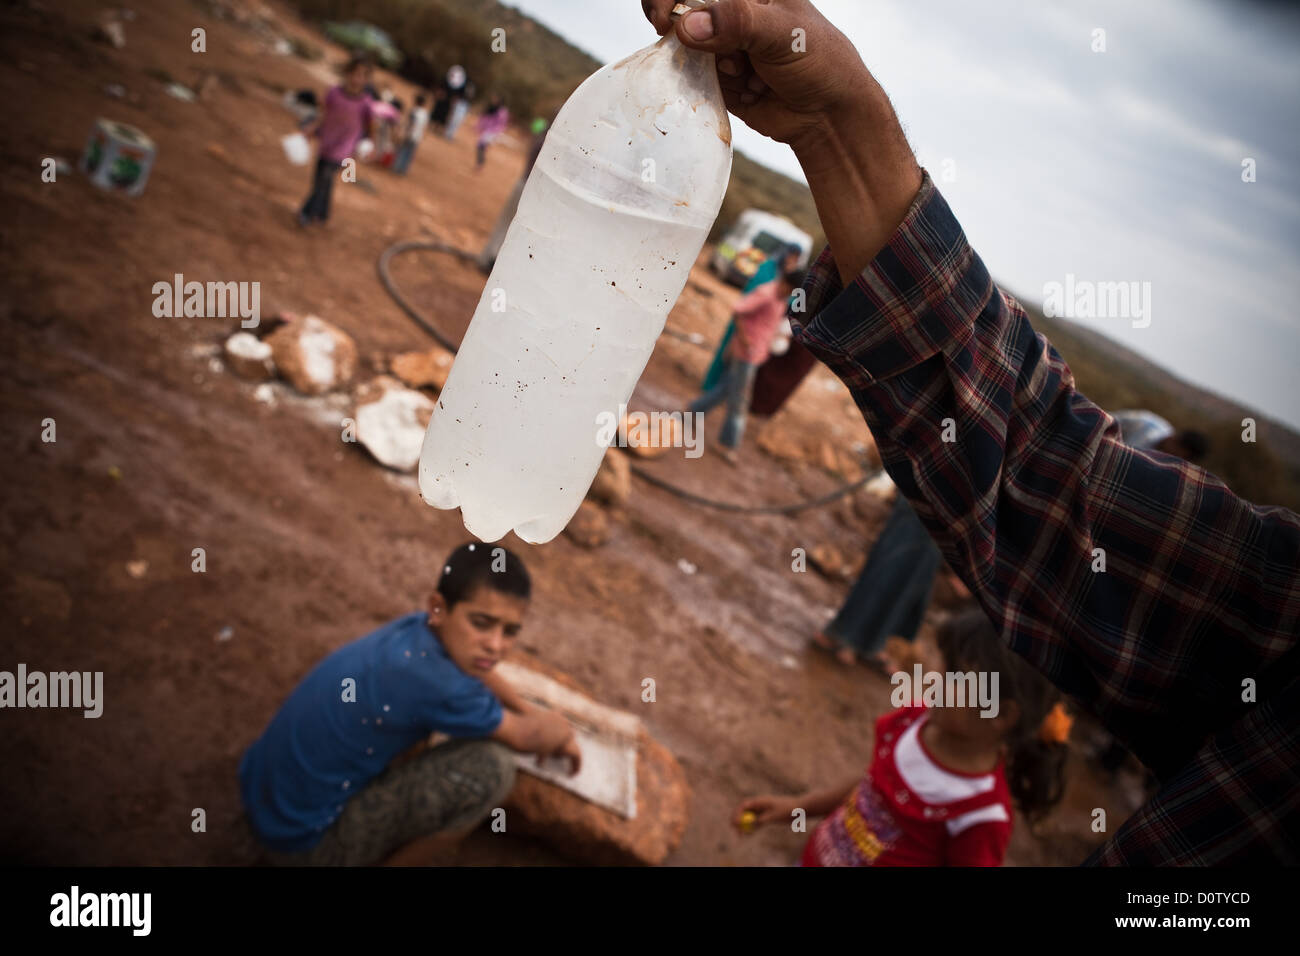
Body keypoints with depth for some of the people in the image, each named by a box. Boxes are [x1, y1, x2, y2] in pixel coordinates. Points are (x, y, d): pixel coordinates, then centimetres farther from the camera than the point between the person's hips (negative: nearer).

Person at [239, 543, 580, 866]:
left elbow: (478, 672, 20)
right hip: (306, 841, -9)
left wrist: (528, 710, 13)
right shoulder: (428, 680, -30)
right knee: (492, 765, -20)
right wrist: (560, 730, 7)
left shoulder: (419, 629, -6)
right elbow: (525, 736, -12)